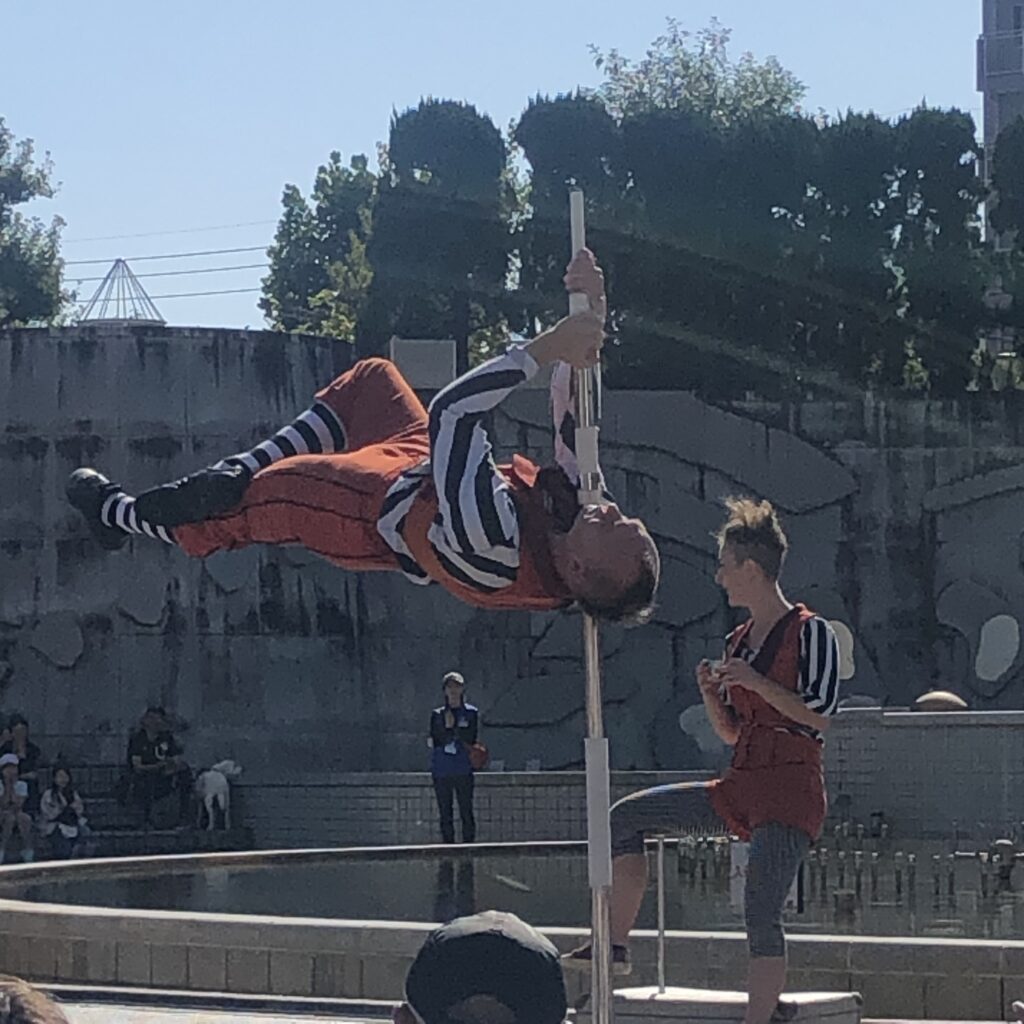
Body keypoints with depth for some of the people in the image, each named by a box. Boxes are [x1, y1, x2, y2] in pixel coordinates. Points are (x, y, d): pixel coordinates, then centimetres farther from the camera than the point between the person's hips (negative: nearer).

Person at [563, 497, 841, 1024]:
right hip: (740, 786, 8)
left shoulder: (811, 633, -5)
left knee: (760, 914, -17)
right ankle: (616, 944, 1)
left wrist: (756, 682, -16)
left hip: (792, 791, -8)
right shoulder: (738, 642, 16)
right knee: (626, 816, 1)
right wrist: (710, 692, 1)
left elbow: (820, 715, -13)